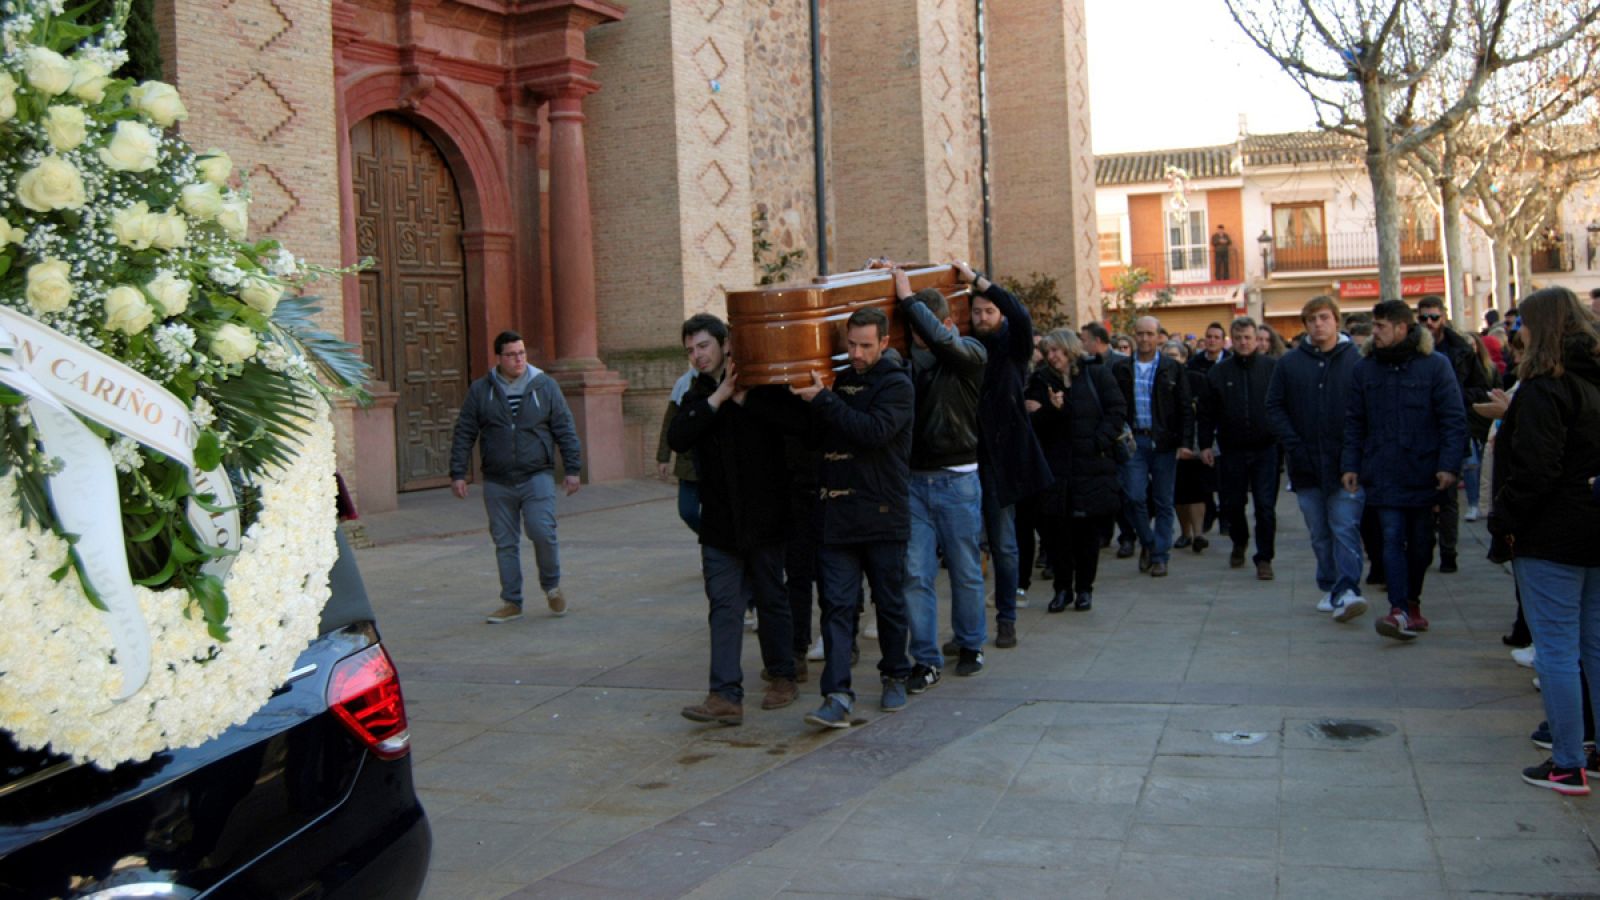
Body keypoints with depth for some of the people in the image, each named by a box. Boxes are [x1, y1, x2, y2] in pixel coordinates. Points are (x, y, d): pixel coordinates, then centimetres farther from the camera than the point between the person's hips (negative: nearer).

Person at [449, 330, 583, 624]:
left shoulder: (545, 386, 2)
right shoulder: (480, 391, 4)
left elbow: (565, 430, 4)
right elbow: (463, 434, 7)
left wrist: (572, 469, 0)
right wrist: (458, 473, 2)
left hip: (537, 477, -2)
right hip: (497, 483, 2)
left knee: (542, 532, -15)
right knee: (505, 543, 6)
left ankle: (551, 586, 10)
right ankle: (511, 602, 16)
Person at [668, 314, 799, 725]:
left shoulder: (760, 386, -1)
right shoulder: (696, 396, 11)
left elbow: (793, 417, -20)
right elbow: (677, 439, -9)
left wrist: (742, 398, -18)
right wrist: (718, 398, -13)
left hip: (763, 517, -3)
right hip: (720, 521, 3)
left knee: (772, 599, 9)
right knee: (723, 606, -3)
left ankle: (782, 677, 25)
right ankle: (725, 695, -5)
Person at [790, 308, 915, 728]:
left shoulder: (897, 385, -5)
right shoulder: (837, 381, 12)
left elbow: (874, 430, -21)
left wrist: (822, 400, -19)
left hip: (883, 515, -4)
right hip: (835, 514, 4)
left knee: (890, 602, 11)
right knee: (837, 605, -3)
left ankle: (895, 677, 30)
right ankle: (837, 696, -5)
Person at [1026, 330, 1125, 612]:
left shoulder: (1097, 375, 4)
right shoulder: (1042, 381, 9)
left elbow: (1117, 411, -1)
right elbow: (1036, 425, 2)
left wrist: (1098, 441, -11)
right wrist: (1052, 409, -16)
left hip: (1092, 465, -1)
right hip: (1055, 466, 1)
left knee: (1088, 528, 3)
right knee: (1055, 528, -2)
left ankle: (1084, 588, 16)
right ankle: (1062, 587, 11)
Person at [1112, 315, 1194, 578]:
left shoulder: (1173, 369, 3)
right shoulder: (1121, 369, 6)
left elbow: (1186, 408, 1)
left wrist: (1186, 442, -8)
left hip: (1164, 443, 0)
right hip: (1134, 440, 1)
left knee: (1163, 502, 3)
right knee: (1135, 496, -7)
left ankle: (1160, 556, 12)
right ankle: (1147, 543, 17)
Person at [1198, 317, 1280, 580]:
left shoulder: (1272, 368, -1)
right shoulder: (1218, 372, 4)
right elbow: (1206, 412, 7)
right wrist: (1205, 444, 2)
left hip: (1265, 449, -2)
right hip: (1232, 450, 2)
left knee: (1265, 506, -2)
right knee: (1231, 504, 12)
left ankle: (1264, 558, 8)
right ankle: (1239, 542, 38)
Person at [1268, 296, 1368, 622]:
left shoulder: (1357, 360, 0)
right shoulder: (1289, 363, 7)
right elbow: (1274, 408, 6)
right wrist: (1293, 446, -5)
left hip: (1345, 463, -3)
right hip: (1306, 464, 3)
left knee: (1345, 528, -11)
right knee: (1320, 533, 10)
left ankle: (1347, 591, -16)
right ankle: (1329, 588, 20)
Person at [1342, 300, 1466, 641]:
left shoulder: (1435, 365, -4)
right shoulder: (1365, 369, 6)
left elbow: (1454, 419, -5)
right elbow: (1354, 422, 9)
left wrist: (1449, 464, -13)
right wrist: (1351, 465, 3)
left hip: (1424, 472, -1)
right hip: (1384, 473, 1)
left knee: (1419, 541, 11)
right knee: (1392, 540, -8)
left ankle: (1412, 602, 28)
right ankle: (1399, 611, -12)